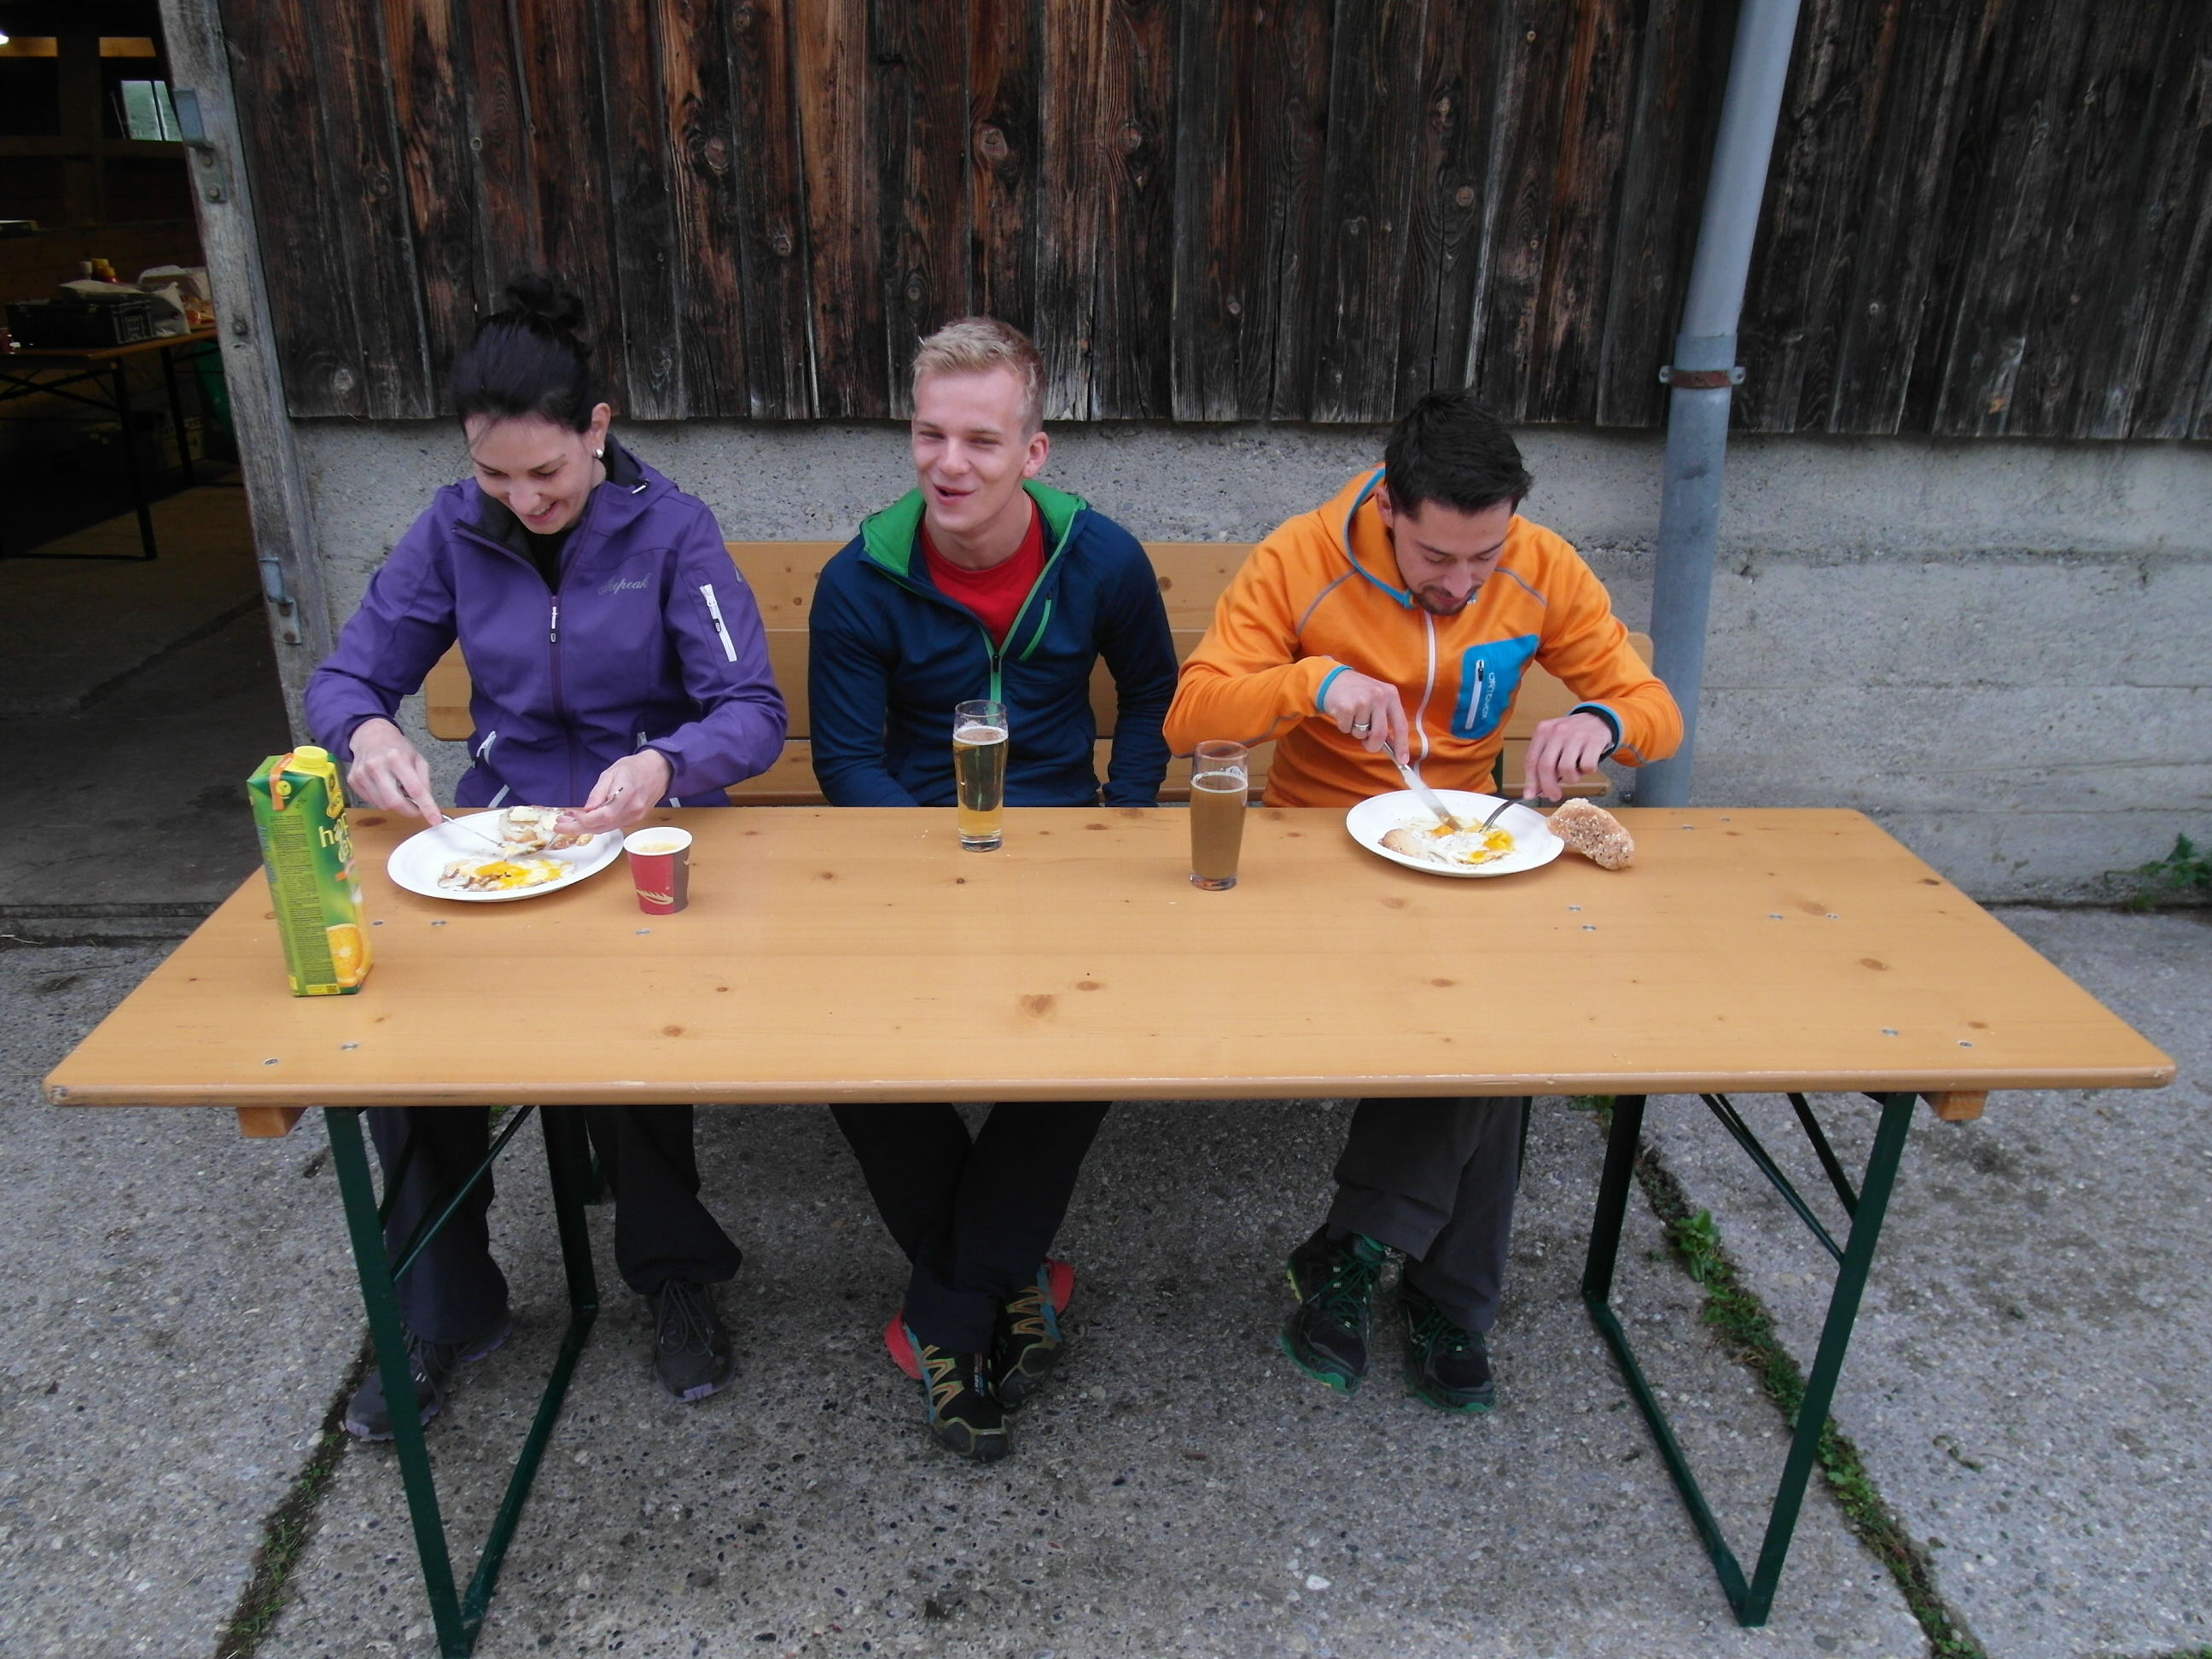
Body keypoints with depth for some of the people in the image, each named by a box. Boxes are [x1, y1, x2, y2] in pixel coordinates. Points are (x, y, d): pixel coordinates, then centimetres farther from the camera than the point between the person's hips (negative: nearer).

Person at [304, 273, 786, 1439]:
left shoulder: (670, 530, -7)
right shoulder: (452, 532, 2)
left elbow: (755, 713, -13)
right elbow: (344, 680, 6)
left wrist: (665, 765, -34)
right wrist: (368, 735, -19)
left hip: (642, 830, -3)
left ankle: (674, 1274, -1)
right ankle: (441, 1309, -1)